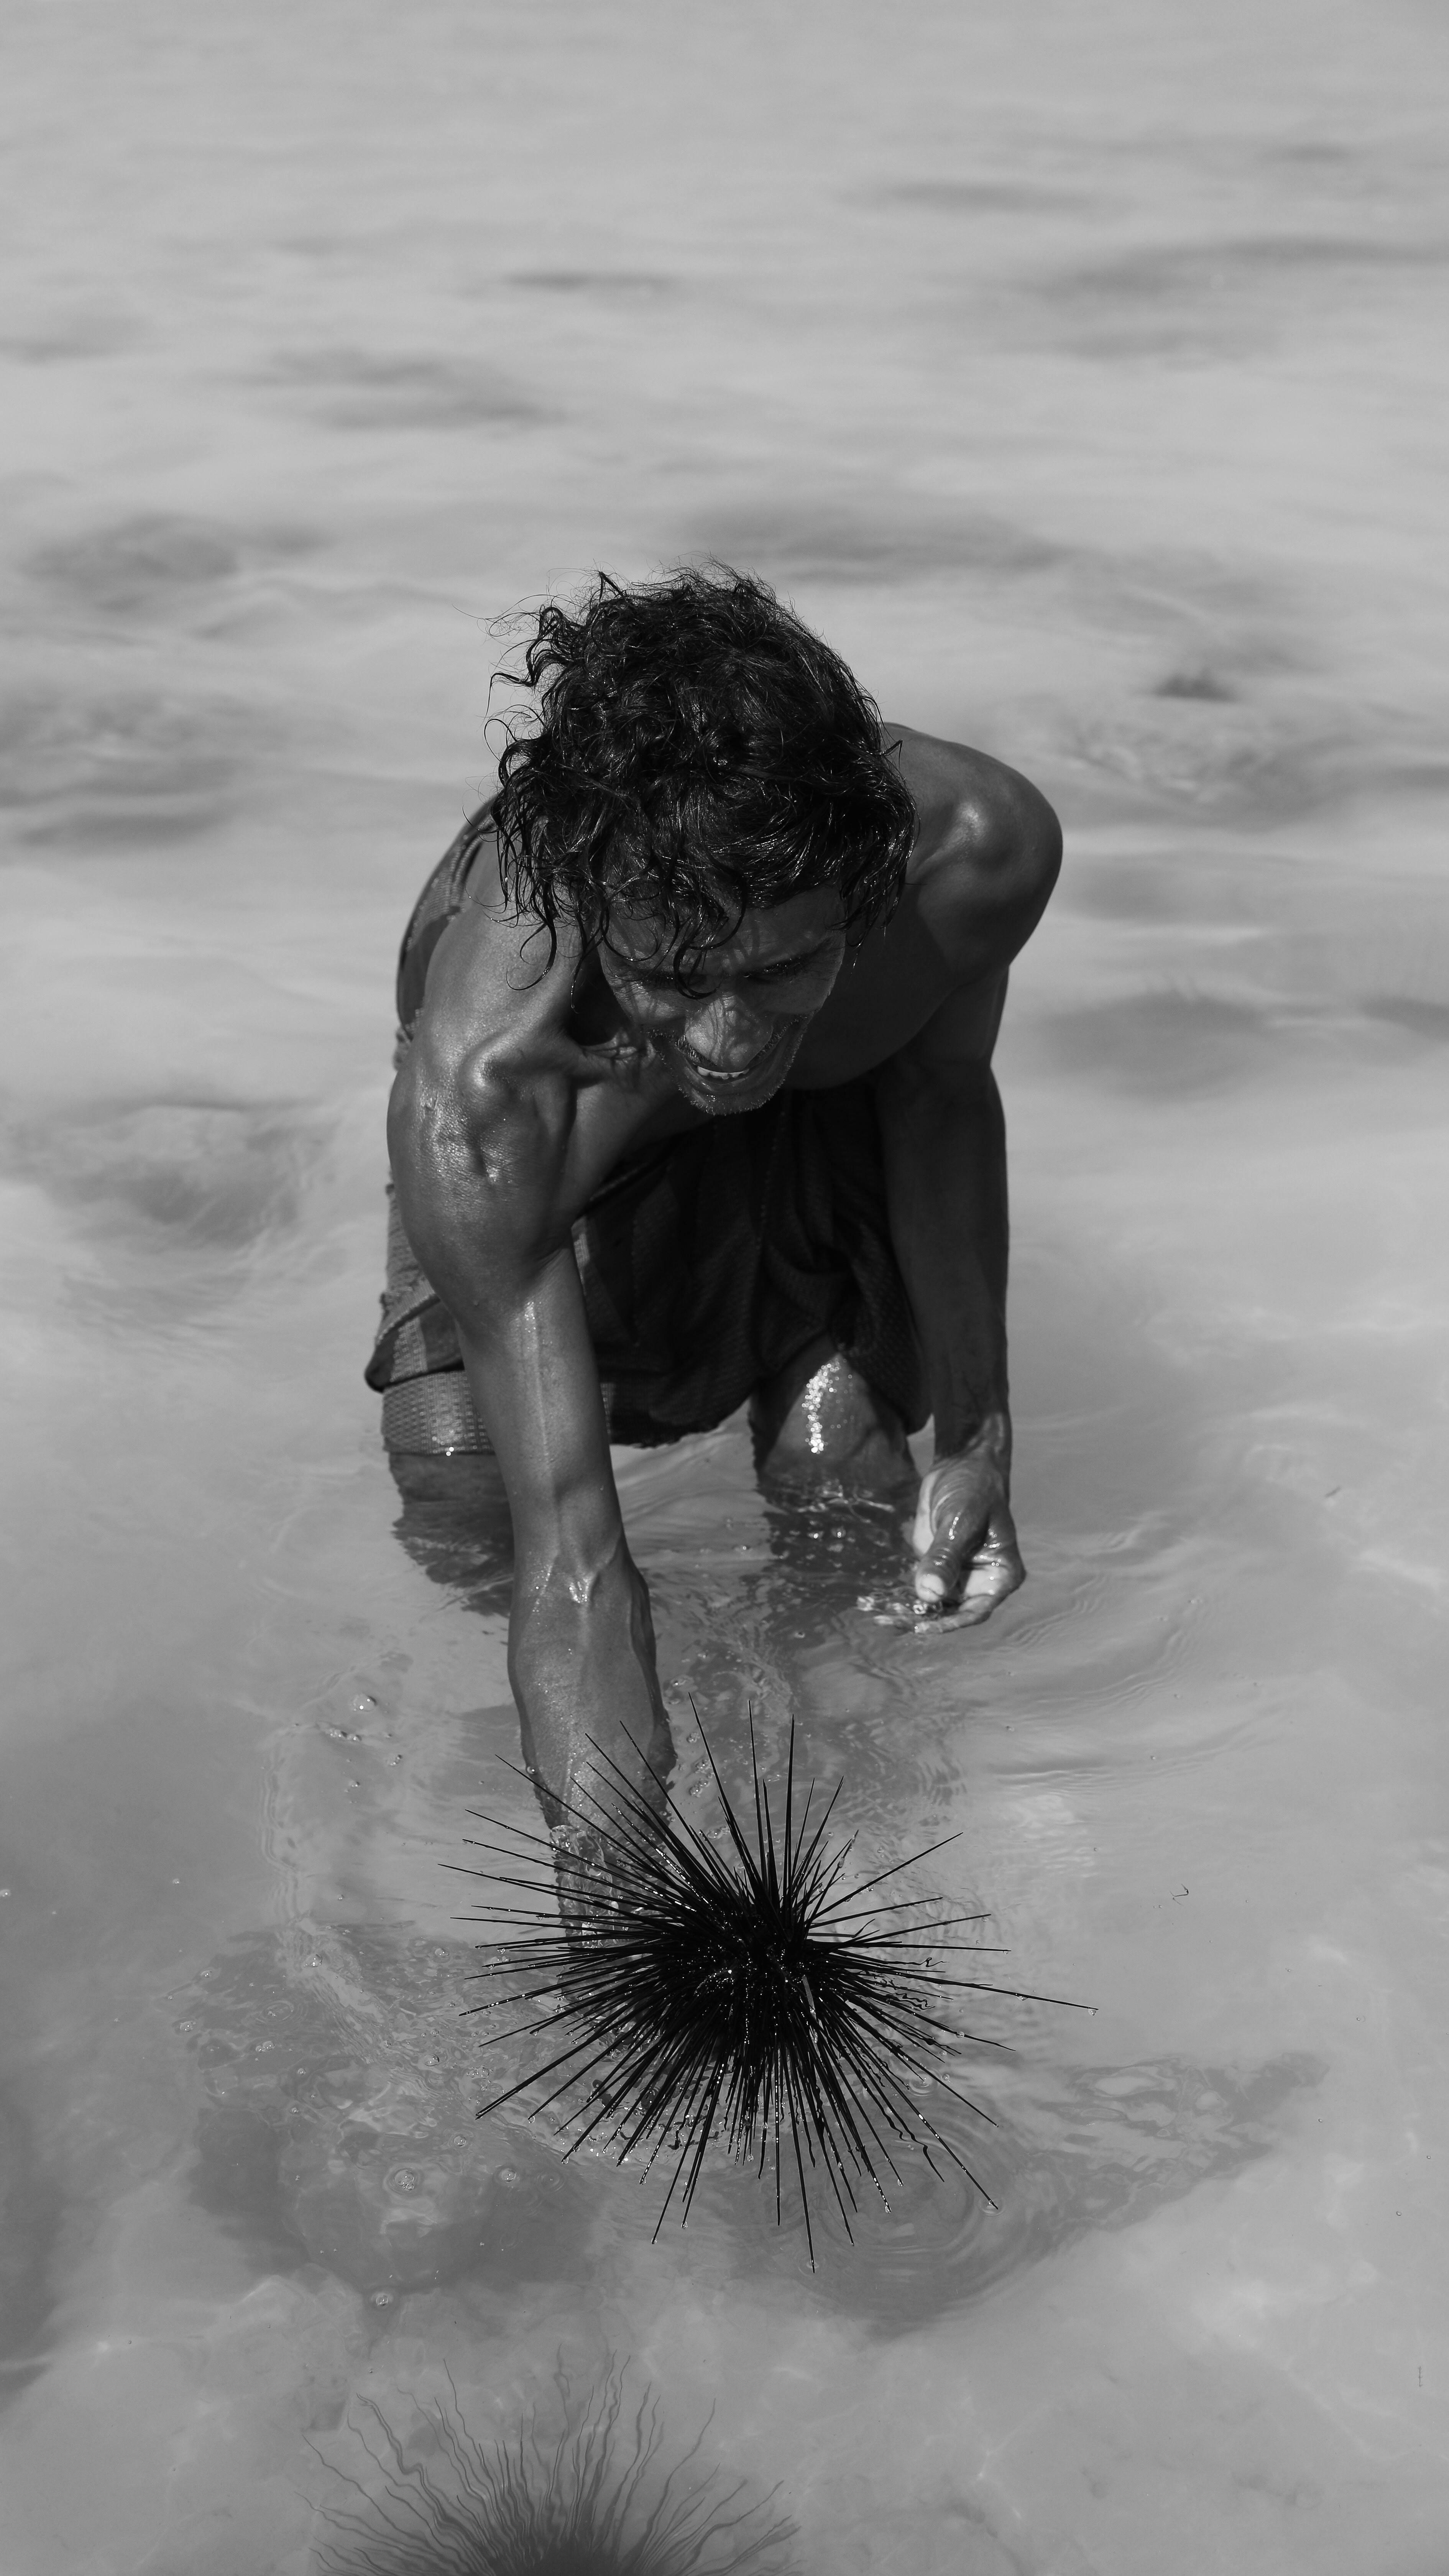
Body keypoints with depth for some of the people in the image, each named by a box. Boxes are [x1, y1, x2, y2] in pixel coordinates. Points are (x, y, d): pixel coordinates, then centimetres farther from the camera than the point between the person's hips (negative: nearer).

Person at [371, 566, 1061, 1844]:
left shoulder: (981, 853, -38)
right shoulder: (478, 1083, -47)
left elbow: (940, 1088, -13)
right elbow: (572, 1564, -46)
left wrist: (977, 1435, -14)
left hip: (825, 1117, 2)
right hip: (543, 1161, -1)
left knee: (845, 1465, -14)